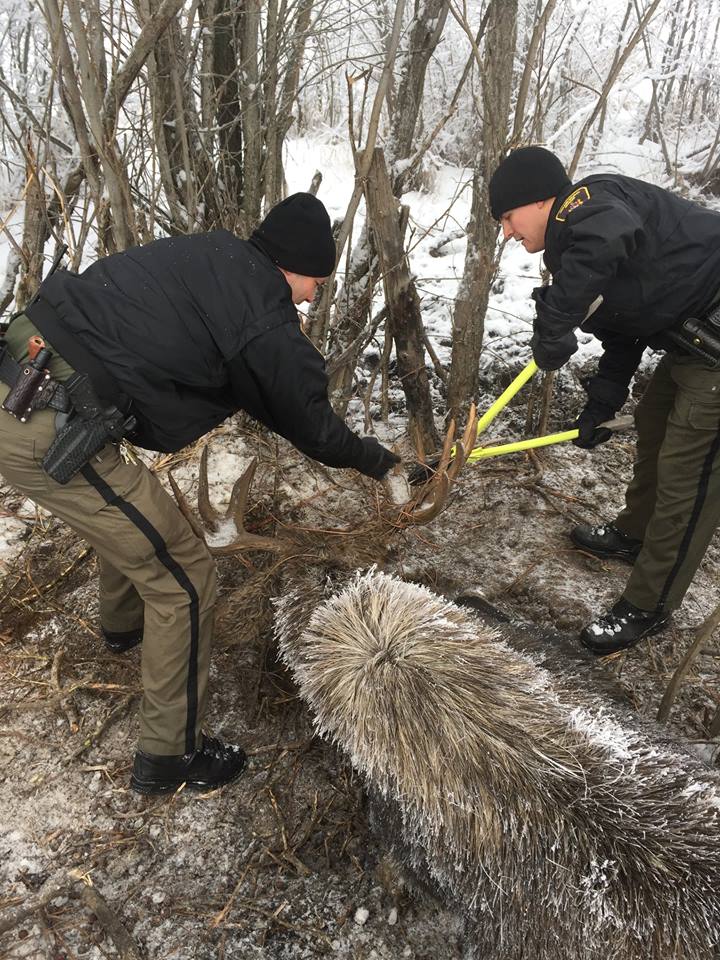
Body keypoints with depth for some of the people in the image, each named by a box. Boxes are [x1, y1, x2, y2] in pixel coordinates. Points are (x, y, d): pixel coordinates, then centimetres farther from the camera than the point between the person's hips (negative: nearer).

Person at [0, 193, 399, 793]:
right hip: (50, 433, -9)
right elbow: (314, 429, 5)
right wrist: (379, 461, 24)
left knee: (131, 511, 32)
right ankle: (169, 757, 19)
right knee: (183, 576, 3)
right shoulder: (270, 330, -10)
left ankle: (124, 624, 59)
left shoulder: (212, 254, 13)